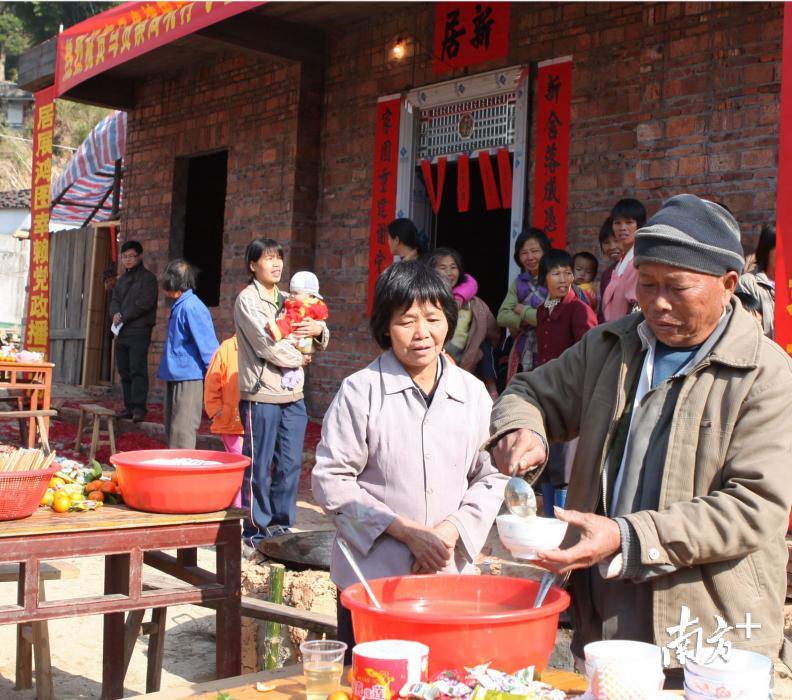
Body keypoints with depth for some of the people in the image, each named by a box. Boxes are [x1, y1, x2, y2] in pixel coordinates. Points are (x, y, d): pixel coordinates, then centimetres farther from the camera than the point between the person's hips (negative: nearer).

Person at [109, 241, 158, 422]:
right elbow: (114, 300, 15)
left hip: (139, 332, -7)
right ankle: (129, 406, 13)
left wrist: (124, 317, -12)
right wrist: (115, 314, -8)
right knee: (124, 372, 8)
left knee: (137, 371, -12)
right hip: (121, 332, 7)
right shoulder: (122, 279, 21)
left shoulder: (147, 278, -2)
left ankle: (139, 407, -14)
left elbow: (144, 303, -13)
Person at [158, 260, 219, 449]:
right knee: (172, 432, 16)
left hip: (189, 378, -10)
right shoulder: (179, 306, 13)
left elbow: (208, 344, -18)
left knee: (182, 433, -8)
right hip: (175, 378, 10)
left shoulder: (191, 307, -17)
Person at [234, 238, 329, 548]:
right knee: (259, 467, 1)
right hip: (261, 395, -6)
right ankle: (256, 533, 11)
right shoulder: (247, 299, -5)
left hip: (293, 395, 6)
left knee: (290, 466, 9)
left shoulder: (286, 299, 15)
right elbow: (266, 344, -15)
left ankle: (281, 528, 21)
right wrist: (299, 358, -2)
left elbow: (318, 342, 19)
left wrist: (319, 329, -4)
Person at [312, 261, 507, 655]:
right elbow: (330, 482, -8)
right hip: (371, 579, -3)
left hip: (451, 576, 3)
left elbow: (490, 478, 8)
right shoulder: (360, 391, -6)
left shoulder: (473, 393, 5)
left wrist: (453, 529, -9)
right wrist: (404, 529, -14)